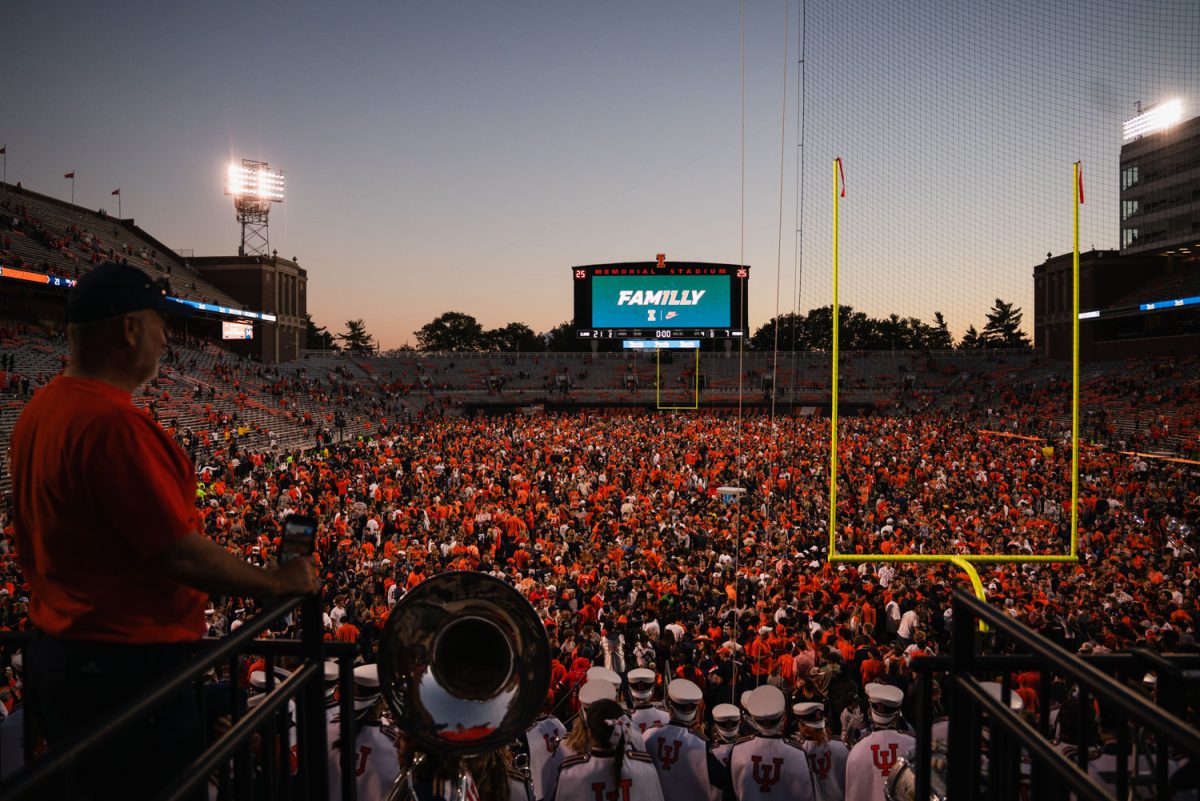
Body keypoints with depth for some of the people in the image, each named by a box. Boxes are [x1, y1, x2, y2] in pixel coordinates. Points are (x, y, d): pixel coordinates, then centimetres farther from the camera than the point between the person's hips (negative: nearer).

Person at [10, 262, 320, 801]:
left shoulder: (40, 411, 6)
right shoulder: (113, 423, -25)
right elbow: (181, 555, -25)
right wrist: (278, 582, -12)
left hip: (57, 651, 10)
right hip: (126, 667, -10)